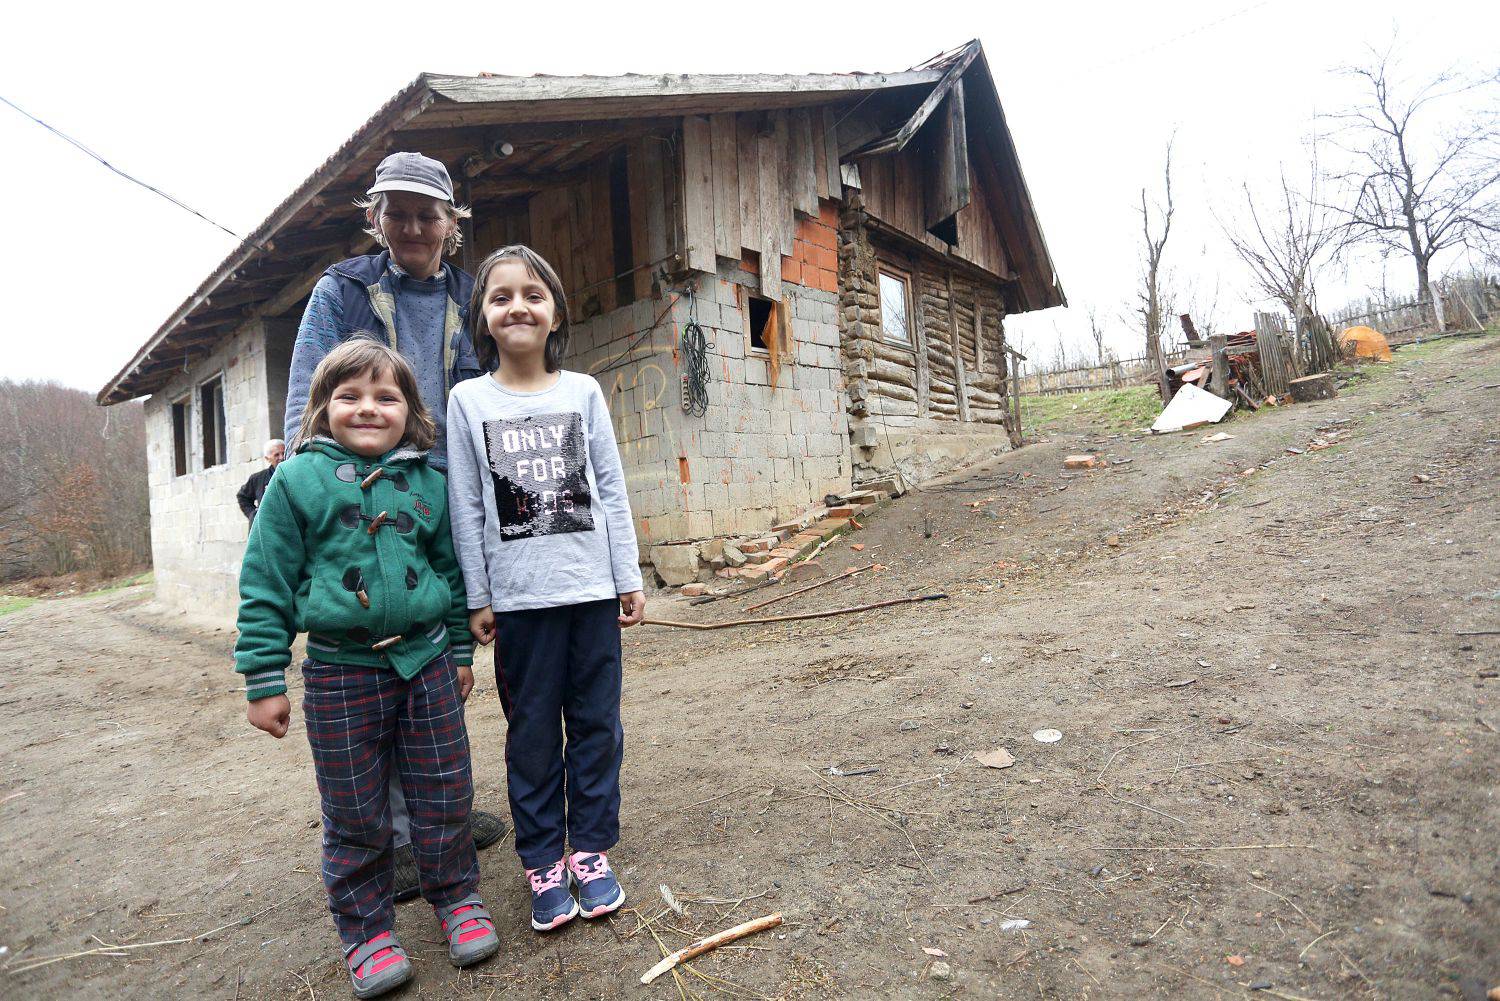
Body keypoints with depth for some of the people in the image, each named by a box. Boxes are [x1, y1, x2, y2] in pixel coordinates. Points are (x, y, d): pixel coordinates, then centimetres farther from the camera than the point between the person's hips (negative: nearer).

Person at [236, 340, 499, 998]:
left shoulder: (427, 483, 4)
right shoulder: (296, 481, -3)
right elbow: (265, 585, -2)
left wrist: (461, 652, 13)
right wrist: (264, 680, -3)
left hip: (426, 662, 2)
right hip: (340, 672, -2)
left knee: (444, 795, 11)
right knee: (354, 814, 10)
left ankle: (457, 898, 33)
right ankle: (366, 930, 30)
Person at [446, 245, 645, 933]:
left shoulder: (583, 392, 4)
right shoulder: (468, 400, 2)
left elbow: (611, 490, 4)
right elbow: (465, 508, 1)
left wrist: (628, 579, 3)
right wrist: (477, 599, -1)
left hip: (593, 589, 1)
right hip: (519, 596, -1)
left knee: (597, 723, 9)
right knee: (532, 733, 9)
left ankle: (591, 849, 27)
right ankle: (543, 861, 25)